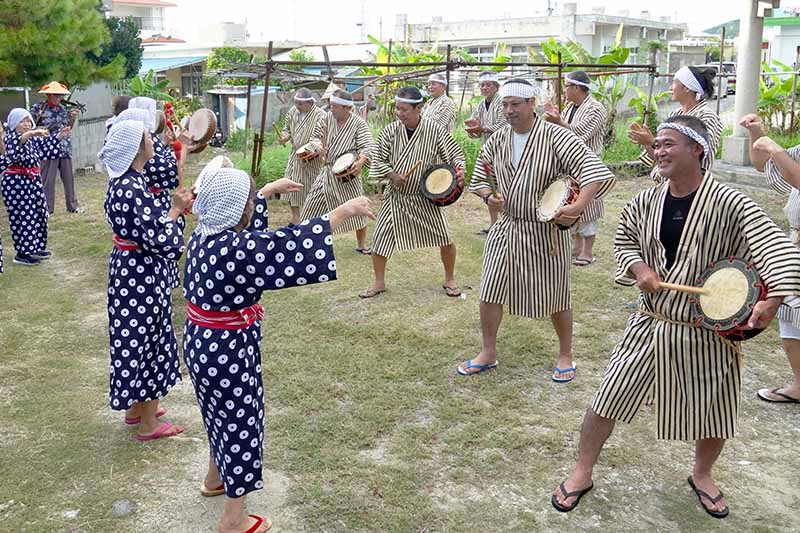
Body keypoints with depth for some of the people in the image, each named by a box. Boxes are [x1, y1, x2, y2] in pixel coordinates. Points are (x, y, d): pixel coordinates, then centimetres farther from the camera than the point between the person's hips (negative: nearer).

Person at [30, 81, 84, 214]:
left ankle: (72, 205, 16)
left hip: (65, 148, 4)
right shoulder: (38, 107, -3)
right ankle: (47, 207, 7)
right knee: (47, 179, -1)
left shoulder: (64, 108, 10)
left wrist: (73, 118, 1)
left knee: (69, 177, 8)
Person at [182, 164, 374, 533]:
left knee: (225, 415, 29)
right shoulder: (232, 248, -29)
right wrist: (343, 211, -22)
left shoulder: (206, 233, -2)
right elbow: (291, 245, -29)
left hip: (202, 341, 9)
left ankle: (214, 479, 52)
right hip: (228, 349, -9)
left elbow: (237, 212, 18)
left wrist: (272, 188, 31)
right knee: (240, 423, 8)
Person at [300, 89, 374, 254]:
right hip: (327, 171, 4)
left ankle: (361, 244, 17)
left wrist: (361, 161, -36)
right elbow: (315, 136, 10)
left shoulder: (358, 123, -11)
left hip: (347, 172, -3)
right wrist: (318, 147, -13)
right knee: (313, 204, 6)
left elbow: (367, 147, -16)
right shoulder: (327, 118, 1)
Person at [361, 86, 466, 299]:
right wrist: (392, 175, -16)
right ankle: (379, 282, 20)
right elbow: (378, 160, 1)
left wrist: (459, 171, -22)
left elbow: (454, 154, -3)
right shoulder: (390, 130, -7)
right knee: (380, 238, 1)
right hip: (396, 196, 2)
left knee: (445, 239, 0)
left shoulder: (435, 129, -12)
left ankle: (449, 280, 23)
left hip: (426, 196, -1)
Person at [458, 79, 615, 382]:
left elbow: (596, 172, -20)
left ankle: (565, 355, 30)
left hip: (546, 232, -4)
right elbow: (479, 179, 16)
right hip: (506, 229, 5)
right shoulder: (496, 142, 3)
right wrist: (489, 195, -6)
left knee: (555, 298, 9)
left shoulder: (556, 137, -14)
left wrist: (577, 207, -33)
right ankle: (488, 353, 25)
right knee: (489, 293, 7)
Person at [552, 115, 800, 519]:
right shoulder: (645, 202, -1)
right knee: (607, 399, 4)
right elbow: (623, 240, 14)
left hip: (708, 332, -3)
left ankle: (702, 474, 46)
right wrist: (639, 267, -7)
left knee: (714, 413, 15)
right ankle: (582, 473, 24)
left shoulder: (730, 204, -16)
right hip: (650, 324, 3)